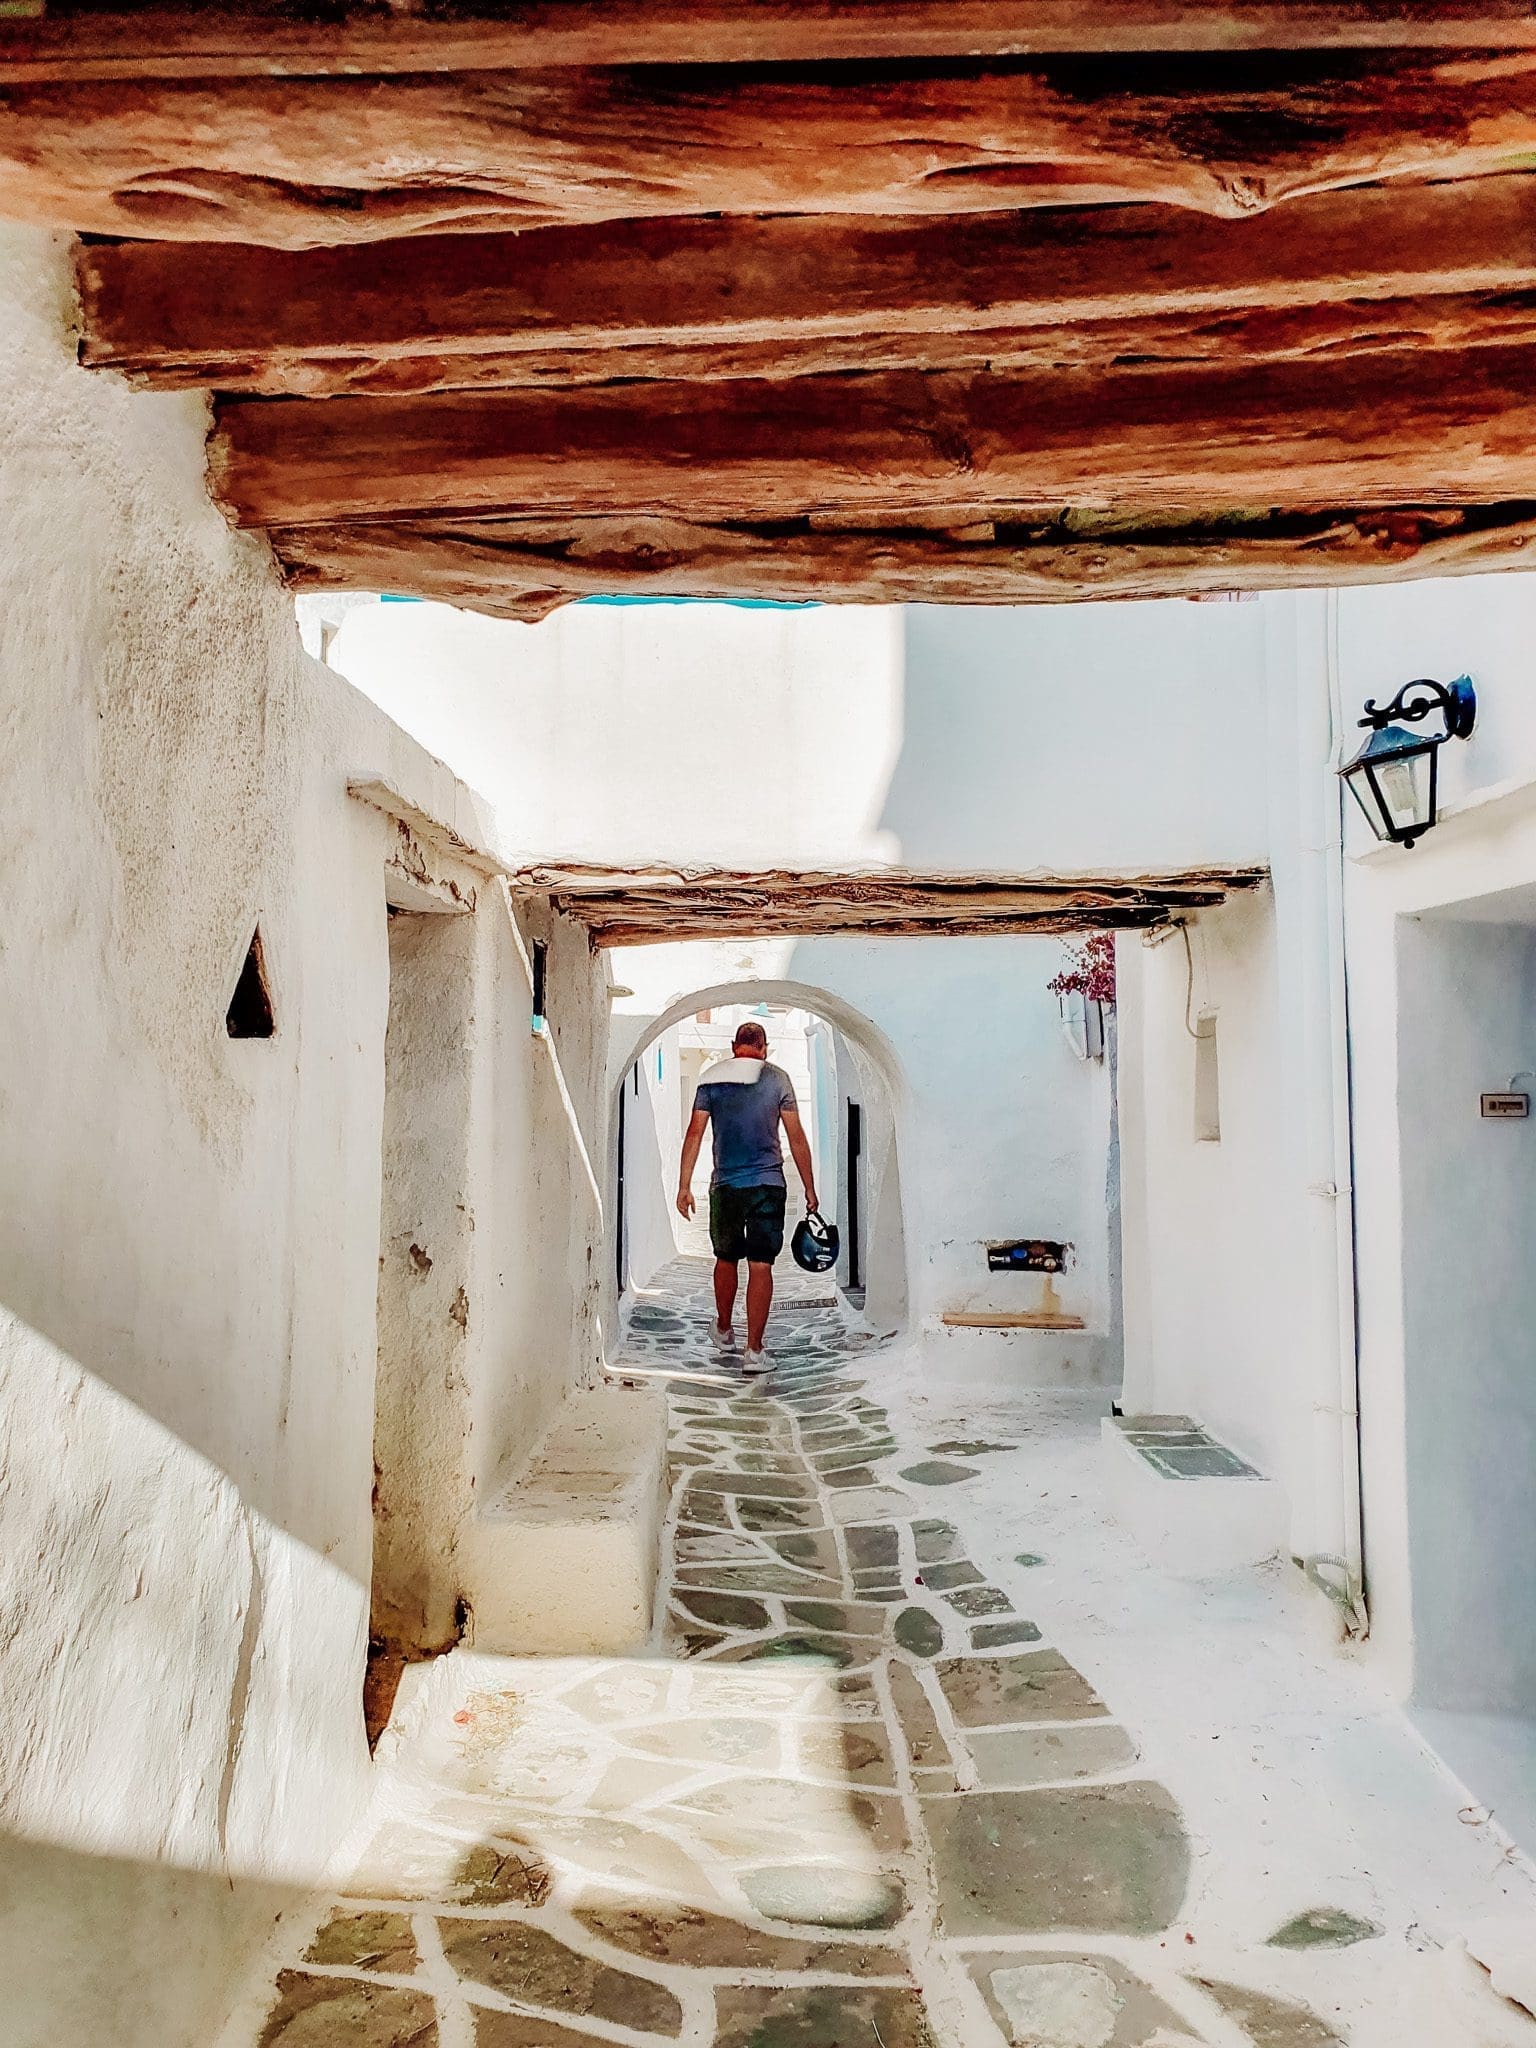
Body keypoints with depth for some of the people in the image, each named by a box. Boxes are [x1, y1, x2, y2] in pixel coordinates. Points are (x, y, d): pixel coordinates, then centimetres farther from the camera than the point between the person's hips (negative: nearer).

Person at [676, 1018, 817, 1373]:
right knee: (761, 1266, -1)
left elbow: (694, 1134, 0)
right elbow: (796, 1138, -1)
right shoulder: (777, 1078, 0)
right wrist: (809, 1189, 6)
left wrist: (684, 1186, 3)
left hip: (725, 1184, 2)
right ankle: (754, 1351, -2)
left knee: (726, 1258, 20)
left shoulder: (712, 1078, 4)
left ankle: (724, 1331, 37)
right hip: (768, 1183, -2)